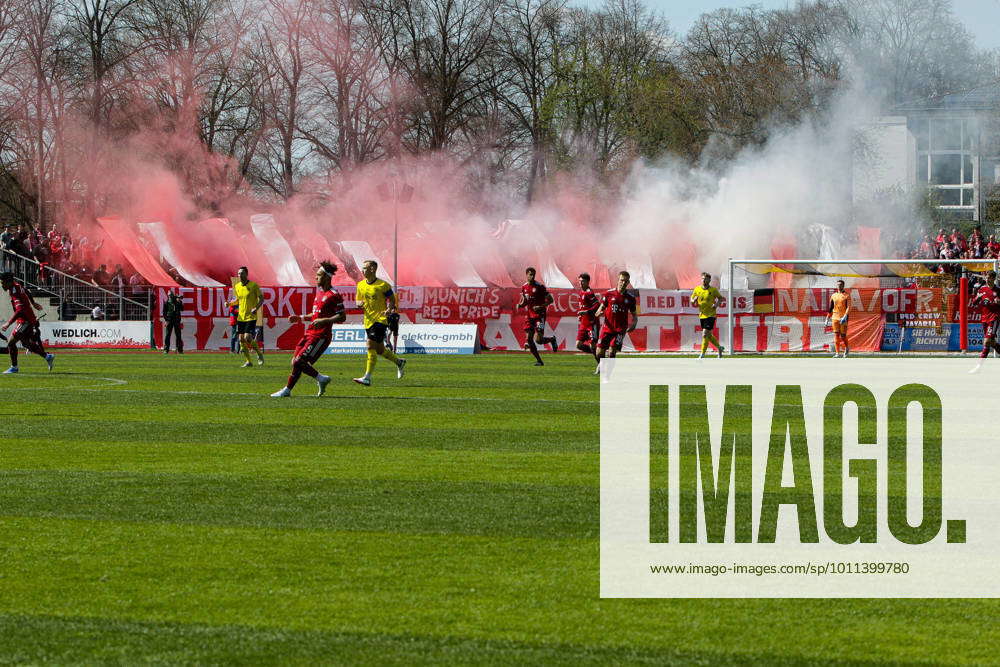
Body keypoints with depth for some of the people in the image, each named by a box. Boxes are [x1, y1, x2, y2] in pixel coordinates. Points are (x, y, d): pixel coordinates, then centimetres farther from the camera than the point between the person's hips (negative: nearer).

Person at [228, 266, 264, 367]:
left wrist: (256, 308, -21)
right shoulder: (236, 286, 7)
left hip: (251, 317, -6)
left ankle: (259, 354, 8)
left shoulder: (254, 285, -8)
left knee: (248, 338, -17)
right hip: (241, 317, 6)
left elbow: (261, 299, -5)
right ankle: (248, 361, 12)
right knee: (241, 339, 1)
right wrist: (230, 303, 1)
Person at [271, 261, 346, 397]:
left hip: (320, 336, -10)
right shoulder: (319, 293, 17)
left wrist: (323, 321, -25)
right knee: (295, 362, 5)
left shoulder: (334, 296, -11)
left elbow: (342, 317, -15)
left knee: (298, 362, -14)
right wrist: (300, 318, 18)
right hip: (309, 333, 10)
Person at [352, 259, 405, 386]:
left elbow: (392, 300, 1)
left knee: (371, 346, -17)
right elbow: (358, 301, 18)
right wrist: (359, 304, -6)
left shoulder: (383, 285, -8)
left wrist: (389, 309, -19)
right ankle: (399, 362, 38)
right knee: (379, 350, 13)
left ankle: (367, 378, -17)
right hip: (368, 321, 7)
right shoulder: (360, 285, 8)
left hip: (380, 320, -7)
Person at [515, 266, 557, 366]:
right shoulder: (524, 288, 7)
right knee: (528, 339, -3)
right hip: (530, 316, 6)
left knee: (538, 340, -14)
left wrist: (540, 307, -20)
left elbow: (550, 300, -7)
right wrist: (519, 305, -2)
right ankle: (539, 360, 8)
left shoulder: (539, 287, -10)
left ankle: (552, 339, 19)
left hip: (539, 316, -6)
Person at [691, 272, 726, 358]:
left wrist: (717, 304, -10)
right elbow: (692, 302, 11)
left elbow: (720, 298, 9)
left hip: (710, 315, -5)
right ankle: (719, 347, 35)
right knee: (709, 335, 14)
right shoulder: (697, 289, 3)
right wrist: (694, 300, -13)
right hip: (702, 315, 5)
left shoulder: (713, 290, -6)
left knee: (705, 334, -13)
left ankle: (702, 354, -8)